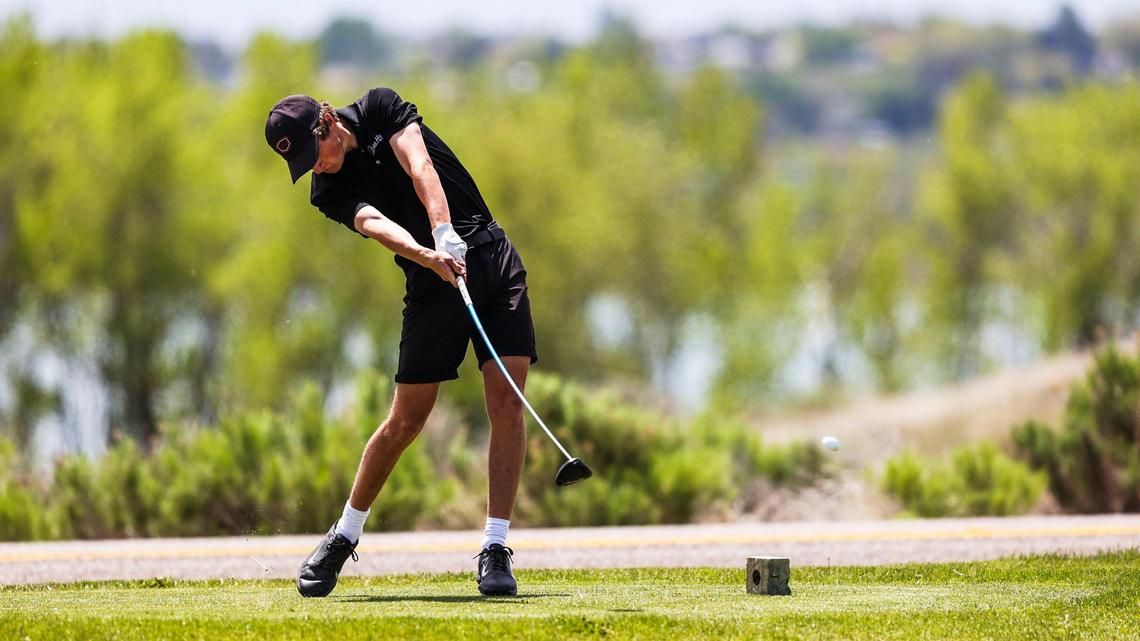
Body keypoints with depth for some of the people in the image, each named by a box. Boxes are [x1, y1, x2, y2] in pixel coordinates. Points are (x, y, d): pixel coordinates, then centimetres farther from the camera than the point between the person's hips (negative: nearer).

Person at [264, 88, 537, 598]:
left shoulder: (380, 108, 0)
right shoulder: (330, 192, -4)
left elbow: (420, 170, -16)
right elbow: (375, 225, -23)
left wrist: (447, 238, -32)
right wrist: (431, 257, -44)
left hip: (492, 255, 0)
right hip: (433, 283, 0)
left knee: (507, 402, -11)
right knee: (405, 421, -2)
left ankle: (494, 551, -10)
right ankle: (343, 539, 17)